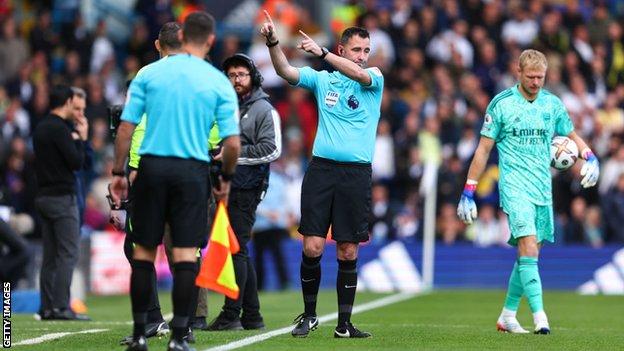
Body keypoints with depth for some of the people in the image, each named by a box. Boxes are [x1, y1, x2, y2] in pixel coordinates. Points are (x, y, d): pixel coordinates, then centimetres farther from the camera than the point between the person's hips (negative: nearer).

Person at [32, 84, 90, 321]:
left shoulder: (41, 128, 14)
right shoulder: (60, 129, -14)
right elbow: (76, 162, -16)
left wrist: (76, 136, 15)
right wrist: (81, 138, -2)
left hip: (44, 195, 9)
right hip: (62, 197, -9)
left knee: (50, 256, 9)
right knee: (68, 253, -8)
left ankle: (47, 307, 8)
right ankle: (61, 306, -13)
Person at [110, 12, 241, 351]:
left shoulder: (149, 73, 2)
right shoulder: (219, 82, 0)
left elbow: (126, 127, -1)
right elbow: (232, 143, -3)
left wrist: (118, 172, 7)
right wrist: (226, 177, 13)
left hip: (151, 168, 1)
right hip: (193, 171, -1)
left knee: (144, 252, 8)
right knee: (186, 253, 0)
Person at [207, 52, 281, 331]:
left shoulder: (263, 110, -4)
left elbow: (272, 149, -14)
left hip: (246, 190, -8)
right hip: (227, 188, 8)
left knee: (236, 249, -11)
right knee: (239, 252, 10)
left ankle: (231, 315, -12)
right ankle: (251, 316, 15)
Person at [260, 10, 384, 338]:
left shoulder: (375, 78, 5)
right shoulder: (322, 79, 10)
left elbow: (359, 74, -18)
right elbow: (286, 71, -3)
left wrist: (322, 52, -25)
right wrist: (272, 42, -19)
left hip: (357, 173, -1)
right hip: (321, 167, 1)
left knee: (348, 253, 1)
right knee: (312, 247, -5)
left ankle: (344, 324, 7)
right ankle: (309, 315, 10)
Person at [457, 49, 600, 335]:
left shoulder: (552, 104, 8)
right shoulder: (501, 104, -3)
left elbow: (571, 135, 23)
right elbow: (484, 149, 0)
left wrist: (590, 157, 2)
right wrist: (468, 191, -2)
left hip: (543, 190, 5)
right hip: (514, 186, -5)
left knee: (530, 255, 7)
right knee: (528, 249, -19)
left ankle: (507, 316, 20)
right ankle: (539, 317, -24)